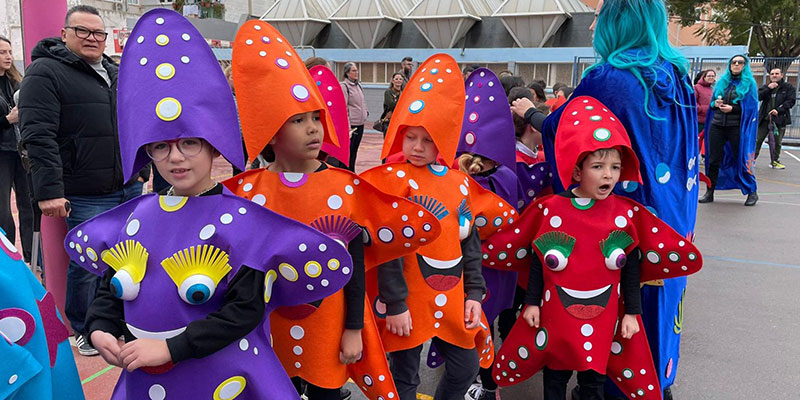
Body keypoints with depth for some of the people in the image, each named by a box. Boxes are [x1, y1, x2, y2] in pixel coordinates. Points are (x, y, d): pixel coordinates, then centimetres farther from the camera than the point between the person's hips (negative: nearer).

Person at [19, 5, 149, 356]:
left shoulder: (117, 74, 16)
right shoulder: (46, 72, -6)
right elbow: (38, 136, -16)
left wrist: (142, 168, 19)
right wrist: (49, 191, -22)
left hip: (130, 189, 7)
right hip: (87, 196, -6)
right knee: (88, 264, 2)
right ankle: (83, 330, 23)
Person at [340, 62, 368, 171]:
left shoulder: (358, 85, 14)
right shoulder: (344, 86, -10)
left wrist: (366, 112, 10)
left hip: (360, 123, 8)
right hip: (351, 123, -8)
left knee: (354, 149, 14)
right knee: (348, 150, -4)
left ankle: (351, 172, 23)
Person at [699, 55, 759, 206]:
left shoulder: (750, 83, 3)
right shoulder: (722, 81, 14)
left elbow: (751, 107, -3)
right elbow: (712, 102, 19)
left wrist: (733, 108, -16)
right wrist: (715, 104, -3)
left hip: (736, 127, -4)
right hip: (717, 125, 4)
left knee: (741, 159, 0)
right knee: (713, 160, 5)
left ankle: (752, 192, 13)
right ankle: (710, 192, 13)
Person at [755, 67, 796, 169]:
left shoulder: (788, 87, 4)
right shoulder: (766, 87, 12)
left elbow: (791, 101, -5)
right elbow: (759, 97, -4)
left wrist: (779, 110, -18)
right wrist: (768, 88, -16)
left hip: (780, 119, -1)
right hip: (764, 118, 1)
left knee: (777, 142, 7)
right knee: (758, 140, -3)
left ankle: (775, 161, 19)